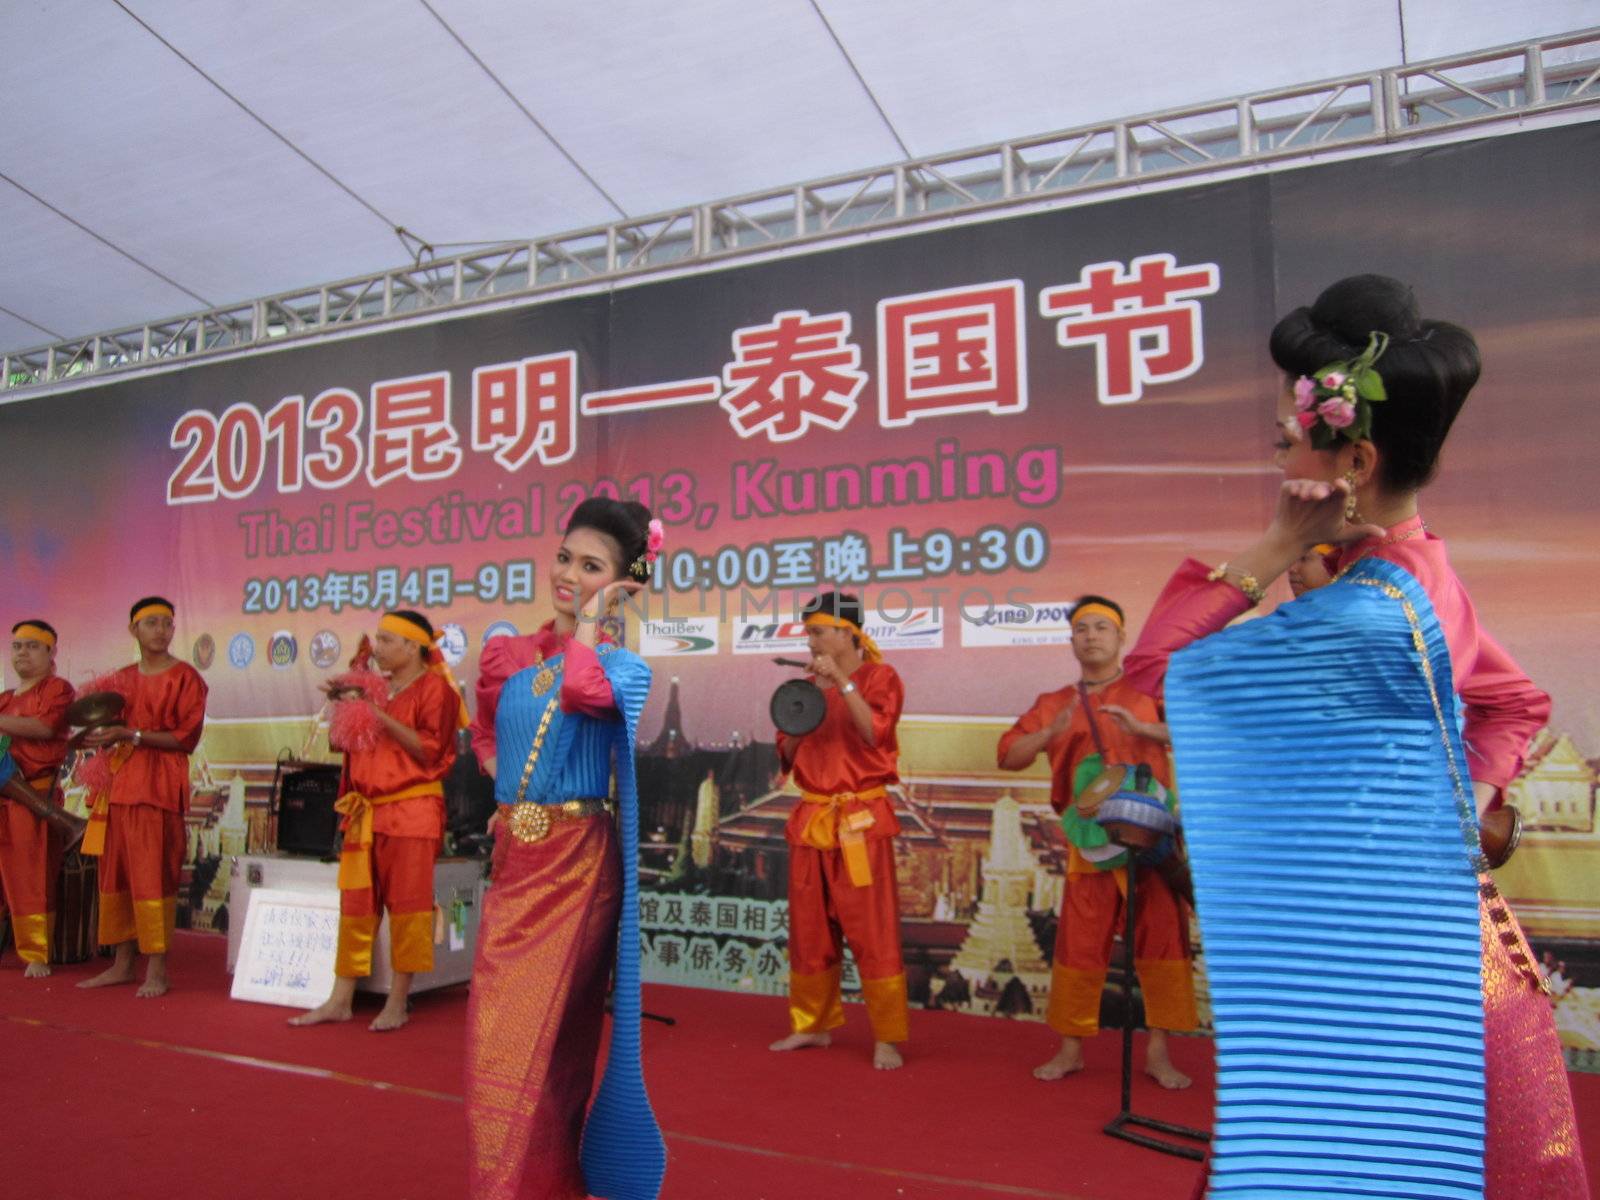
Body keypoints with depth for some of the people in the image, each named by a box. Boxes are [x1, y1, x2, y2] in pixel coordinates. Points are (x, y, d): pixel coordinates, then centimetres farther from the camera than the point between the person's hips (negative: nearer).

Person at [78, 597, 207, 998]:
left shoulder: (185, 677, -2)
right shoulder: (120, 679, 16)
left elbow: (187, 738, -9)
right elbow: (110, 729, 24)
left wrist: (132, 735, -16)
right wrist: (99, 737, 2)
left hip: (160, 784, -6)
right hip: (119, 781, 6)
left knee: (153, 875, -8)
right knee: (115, 872, 7)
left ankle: (157, 970, -2)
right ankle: (122, 965, 17)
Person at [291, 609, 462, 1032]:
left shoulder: (434, 688, -5)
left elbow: (430, 751, -14)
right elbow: (354, 747, 23)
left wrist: (379, 716, -17)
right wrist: (344, 705, 7)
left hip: (411, 811, -7)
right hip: (366, 810, 7)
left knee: (406, 906, -1)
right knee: (356, 906, 9)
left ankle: (398, 1003, 7)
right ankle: (341, 1000, 16)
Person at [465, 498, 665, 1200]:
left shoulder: (622, 667, -5)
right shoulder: (506, 655, 8)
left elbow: (580, 692, -29)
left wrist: (589, 616, -14)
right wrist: (504, 778, 8)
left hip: (575, 862, -5)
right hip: (512, 858, 5)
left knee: (540, 1034, 0)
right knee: (498, 1030, 11)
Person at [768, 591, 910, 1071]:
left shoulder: (879, 676, -2)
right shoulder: (810, 684, 13)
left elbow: (875, 732, -20)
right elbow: (787, 756, 13)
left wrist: (842, 682, -19)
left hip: (860, 820, -6)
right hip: (811, 818, 6)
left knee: (872, 931, -4)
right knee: (809, 931, 12)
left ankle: (887, 1038, 6)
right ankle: (812, 1024, 26)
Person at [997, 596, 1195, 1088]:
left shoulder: (1148, 692, 5)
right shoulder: (1055, 704, 10)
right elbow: (1008, 756, 4)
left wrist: (1144, 729, -20)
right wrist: (1051, 733, -12)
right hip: (1090, 841, 1)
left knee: (1162, 941, 2)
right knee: (1078, 945, 5)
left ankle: (1159, 1053, 15)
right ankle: (1071, 1049, 18)